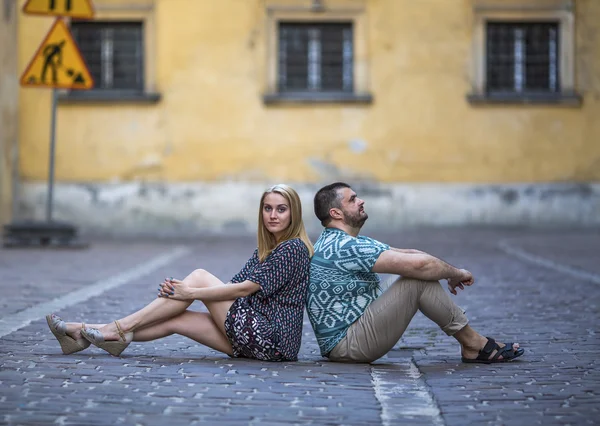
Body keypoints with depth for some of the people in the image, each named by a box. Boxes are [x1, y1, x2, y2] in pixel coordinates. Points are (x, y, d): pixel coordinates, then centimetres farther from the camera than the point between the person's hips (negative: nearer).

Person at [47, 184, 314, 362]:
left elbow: (246, 288, -16)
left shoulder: (293, 248, -9)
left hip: (274, 340, -8)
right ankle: (85, 335, -2)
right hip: (256, 340, 8)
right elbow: (234, 286, 10)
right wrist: (181, 291, -5)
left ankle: (120, 328, -9)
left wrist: (191, 292, -14)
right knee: (175, 320, -2)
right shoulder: (265, 250, 19)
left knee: (199, 277, -10)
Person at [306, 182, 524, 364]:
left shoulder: (344, 243, 16)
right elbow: (418, 264, -22)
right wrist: (457, 273, -5)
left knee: (420, 273, 8)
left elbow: (407, 254, 15)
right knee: (419, 278, -16)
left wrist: (449, 273, 2)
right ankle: (472, 343, -3)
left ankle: (471, 342, 6)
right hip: (347, 344, -11)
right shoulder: (342, 247, -19)